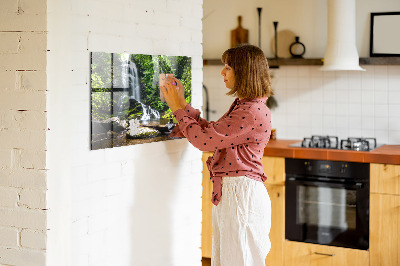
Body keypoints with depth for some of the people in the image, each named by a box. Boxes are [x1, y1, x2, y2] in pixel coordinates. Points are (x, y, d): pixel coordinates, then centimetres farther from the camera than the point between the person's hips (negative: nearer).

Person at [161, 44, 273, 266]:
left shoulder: (253, 112, -19)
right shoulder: (242, 106, 14)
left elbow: (204, 139, -19)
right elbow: (211, 131, 18)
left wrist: (177, 108, -7)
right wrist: (181, 103, 15)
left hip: (241, 193, -10)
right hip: (228, 192, 10)